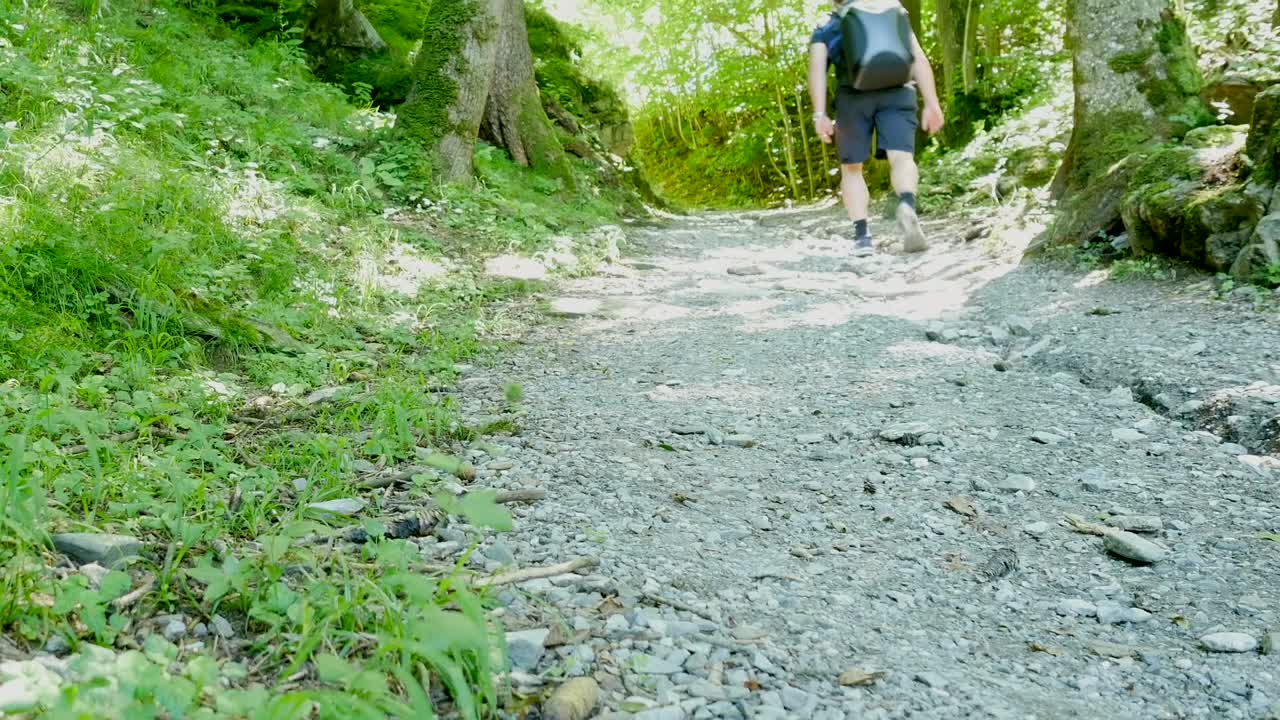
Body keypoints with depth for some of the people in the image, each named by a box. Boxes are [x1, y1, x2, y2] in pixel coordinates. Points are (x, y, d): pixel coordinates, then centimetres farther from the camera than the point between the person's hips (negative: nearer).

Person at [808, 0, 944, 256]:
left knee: (851, 168, 11)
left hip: (853, 94, 0)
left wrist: (820, 115, -7)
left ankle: (862, 235, -4)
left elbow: (817, 68, 2)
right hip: (897, 92, 1)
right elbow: (919, 59, 14)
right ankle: (907, 206, -43)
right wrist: (932, 104, 8)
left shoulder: (824, 31, 21)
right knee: (902, 158, -11)